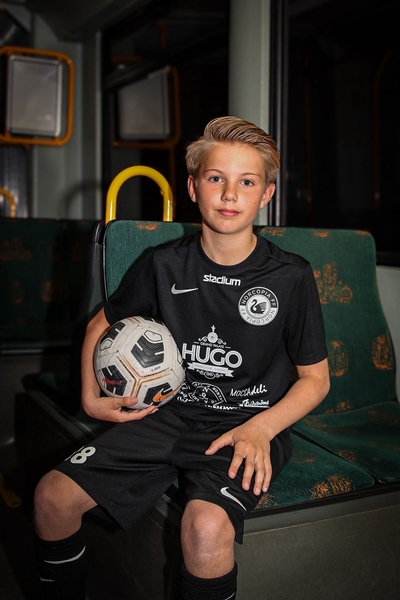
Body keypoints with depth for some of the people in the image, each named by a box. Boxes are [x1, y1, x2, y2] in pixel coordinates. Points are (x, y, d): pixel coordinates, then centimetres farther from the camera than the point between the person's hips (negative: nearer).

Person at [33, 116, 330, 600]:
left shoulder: (291, 277, -5)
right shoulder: (165, 264, 1)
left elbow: (316, 378, 2)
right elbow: (101, 324, 18)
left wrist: (260, 429, -14)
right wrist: (91, 398, 5)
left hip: (248, 426, -3)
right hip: (170, 415, 3)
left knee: (206, 525, -33)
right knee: (53, 495, -11)